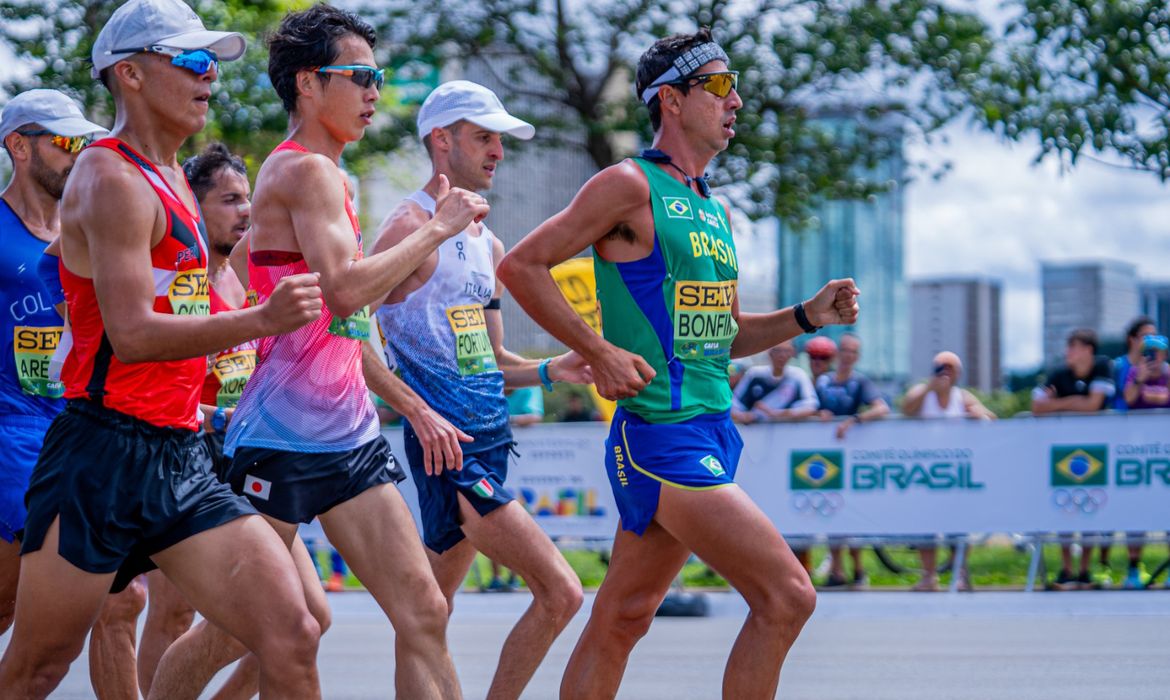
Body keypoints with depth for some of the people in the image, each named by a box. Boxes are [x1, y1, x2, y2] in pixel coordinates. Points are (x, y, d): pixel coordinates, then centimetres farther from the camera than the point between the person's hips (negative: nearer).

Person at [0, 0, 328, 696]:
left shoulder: (172, 181, 18)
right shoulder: (113, 179, -11)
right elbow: (132, 335, -22)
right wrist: (261, 320, -30)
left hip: (182, 457, 8)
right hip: (105, 456, -8)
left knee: (292, 637, -6)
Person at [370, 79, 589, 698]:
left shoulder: (488, 244, 18)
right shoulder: (411, 228, -9)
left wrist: (549, 371, 5)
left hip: (489, 439, 9)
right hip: (450, 445, -9)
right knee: (560, 592, -16)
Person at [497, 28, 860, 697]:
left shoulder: (713, 209, 18)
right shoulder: (632, 187, -8)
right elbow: (521, 265, -9)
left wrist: (808, 316, 9)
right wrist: (600, 353, -14)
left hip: (712, 435, 9)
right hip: (662, 437, -9)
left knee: (623, 619, 12)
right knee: (787, 595, -15)